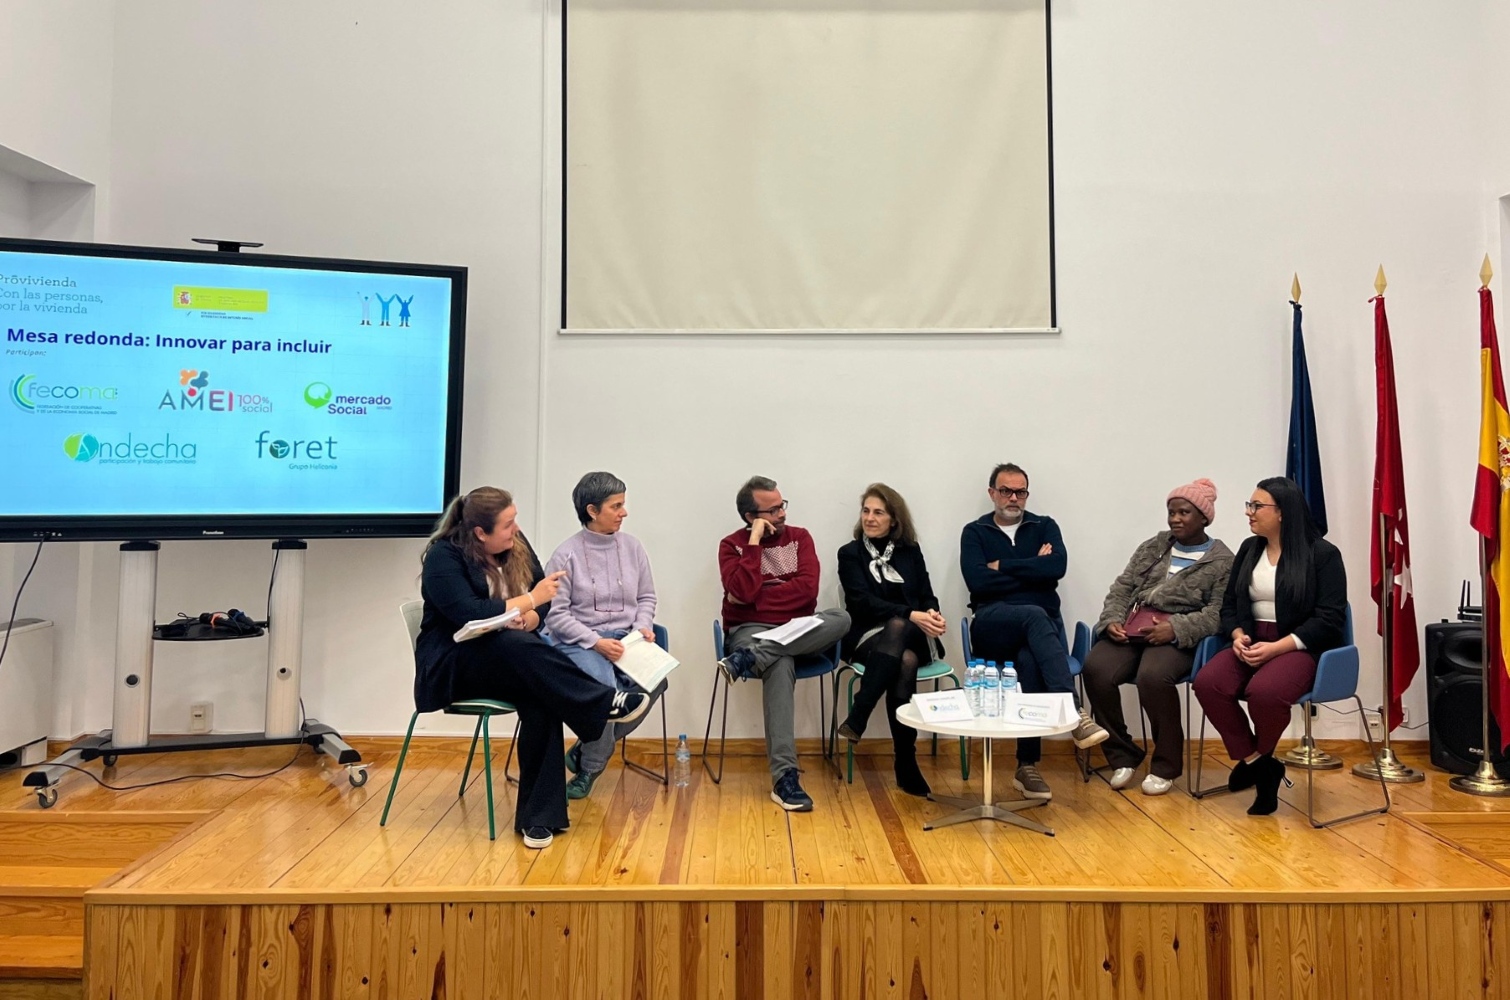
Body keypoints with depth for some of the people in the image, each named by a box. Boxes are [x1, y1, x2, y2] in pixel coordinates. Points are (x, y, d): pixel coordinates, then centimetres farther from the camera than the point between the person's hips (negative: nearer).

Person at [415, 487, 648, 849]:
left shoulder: (516, 546, 6)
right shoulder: (443, 558, -12)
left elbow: (544, 604, 6)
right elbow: (468, 615, -25)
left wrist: (528, 619, -17)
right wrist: (530, 599, -22)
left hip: (512, 660, 5)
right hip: (454, 666, -5)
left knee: (541, 701, -29)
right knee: (518, 647, -37)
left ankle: (539, 816, -23)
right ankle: (606, 703, -29)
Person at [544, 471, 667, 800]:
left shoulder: (631, 545, 6)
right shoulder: (566, 554, -6)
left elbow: (646, 596, 15)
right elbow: (555, 614, -8)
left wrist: (643, 626, -5)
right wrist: (596, 642, -17)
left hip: (625, 639, 4)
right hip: (579, 643, -4)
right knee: (604, 687, -34)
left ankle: (585, 752, -4)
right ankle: (589, 768, -4)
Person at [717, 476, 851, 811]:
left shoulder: (799, 538, 9)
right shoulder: (732, 545, 3)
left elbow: (807, 589, -6)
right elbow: (743, 592, -15)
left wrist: (756, 597, -9)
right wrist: (755, 540, -12)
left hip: (797, 633, 3)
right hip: (750, 631, -3)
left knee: (841, 618, -29)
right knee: (781, 666, -38)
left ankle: (747, 659, -35)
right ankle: (785, 777, -41)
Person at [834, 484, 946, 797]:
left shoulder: (911, 551, 15)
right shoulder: (850, 553, 5)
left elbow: (928, 596, 8)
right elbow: (863, 602, -9)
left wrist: (932, 614, -18)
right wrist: (910, 615, -23)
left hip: (913, 637, 2)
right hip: (868, 637, -2)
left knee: (896, 628, -37)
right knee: (904, 662, -36)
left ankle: (856, 721, -39)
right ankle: (906, 766, -37)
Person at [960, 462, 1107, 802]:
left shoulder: (1045, 526, 14)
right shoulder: (974, 532, 11)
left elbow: (1057, 567, -8)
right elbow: (977, 582, -7)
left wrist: (1003, 566, -4)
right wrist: (1032, 569, -4)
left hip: (1042, 623, 2)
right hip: (993, 625, -1)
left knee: (1030, 661, -34)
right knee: (1035, 615, -36)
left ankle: (1028, 766, -29)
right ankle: (1075, 714, -46)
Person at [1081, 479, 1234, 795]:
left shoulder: (1222, 561, 6)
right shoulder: (1152, 547, 19)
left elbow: (1218, 614, -6)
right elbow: (1122, 588, 14)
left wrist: (1175, 628, -21)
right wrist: (1113, 620, -6)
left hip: (1179, 637, -4)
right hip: (1132, 630, 4)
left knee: (1153, 675, -36)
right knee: (1095, 669, -26)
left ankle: (1166, 766, -14)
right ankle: (1123, 756, -7)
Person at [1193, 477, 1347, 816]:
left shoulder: (1322, 553, -3)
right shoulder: (1249, 549, 14)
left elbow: (1330, 618, -10)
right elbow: (1229, 605, 16)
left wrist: (1277, 647, -20)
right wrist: (1238, 636, -6)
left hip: (1301, 647, -5)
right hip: (1251, 643, 5)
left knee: (1264, 691, -36)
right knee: (1208, 683, -25)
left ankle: (1255, 759, -2)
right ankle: (1258, 764, -10)